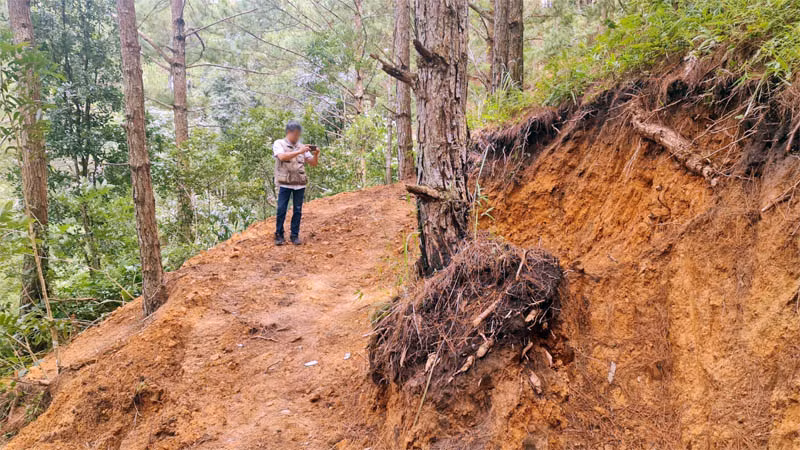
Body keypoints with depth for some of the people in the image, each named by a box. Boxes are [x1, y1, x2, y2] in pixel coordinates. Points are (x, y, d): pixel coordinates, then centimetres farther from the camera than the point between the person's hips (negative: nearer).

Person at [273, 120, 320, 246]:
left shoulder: (301, 147, 13)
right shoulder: (279, 144, 1)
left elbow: (313, 163, 11)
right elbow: (282, 157, -19)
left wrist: (316, 154, -10)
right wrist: (299, 152, -24)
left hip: (300, 184, 4)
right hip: (285, 183, -3)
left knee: (297, 211, 5)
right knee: (281, 210, -2)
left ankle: (295, 235, 13)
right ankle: (279, 235, 10)